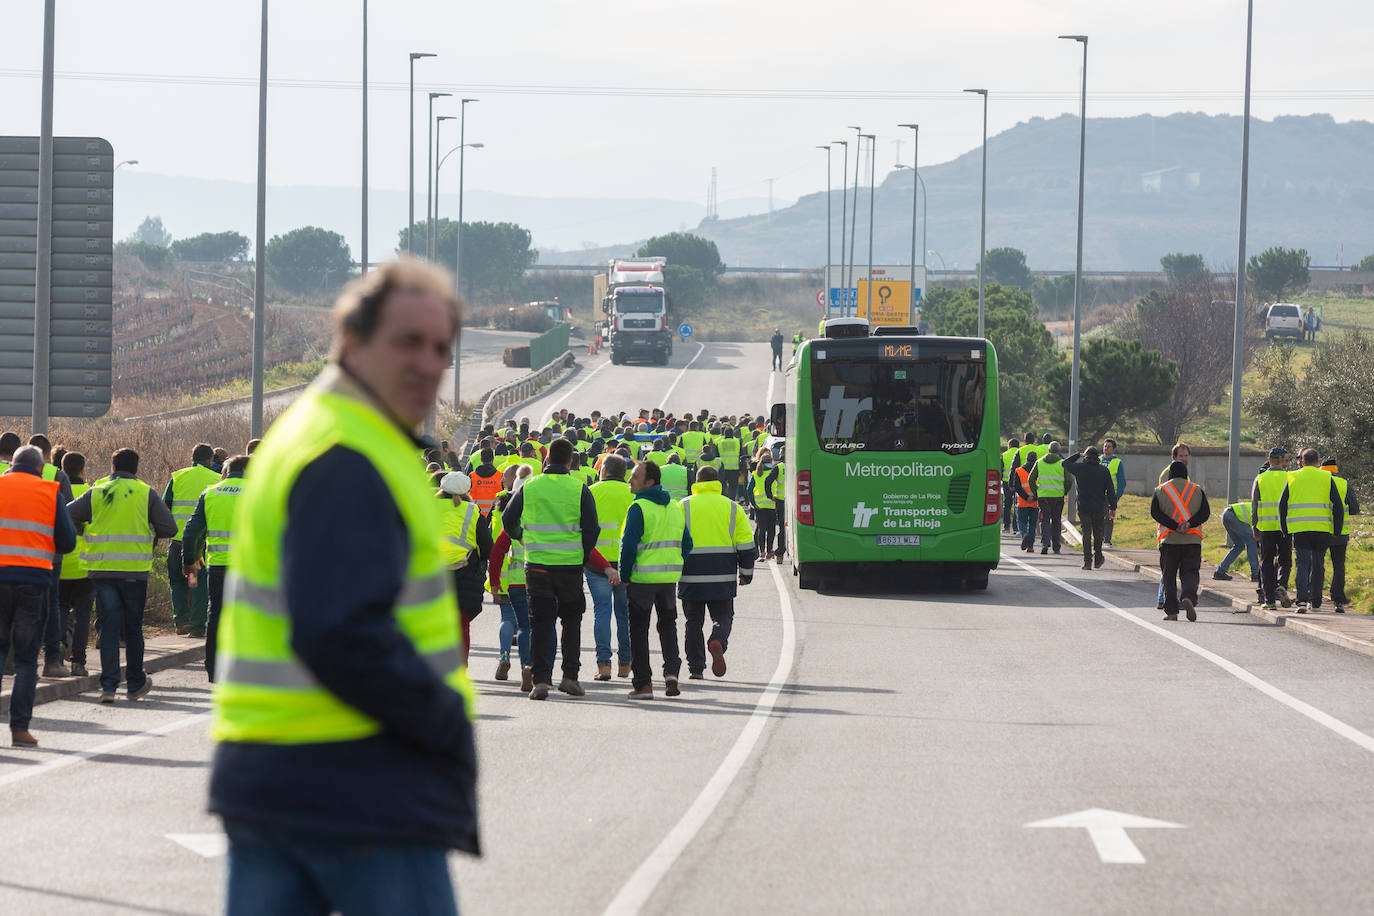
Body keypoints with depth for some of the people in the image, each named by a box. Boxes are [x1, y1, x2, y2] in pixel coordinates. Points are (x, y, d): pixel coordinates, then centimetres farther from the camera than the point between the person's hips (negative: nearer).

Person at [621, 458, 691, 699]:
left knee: (639, 629, 3)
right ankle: (671, 672, 1)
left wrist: (625, 577, -7)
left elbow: (628, 545, -16)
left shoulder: (638, 508, -13)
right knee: (668, 625, 18)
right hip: (670, 578, 6)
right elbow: (686, 543, 14)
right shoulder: (675, 507, 10)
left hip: (642, 579, -6)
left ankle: (643, 683, 2)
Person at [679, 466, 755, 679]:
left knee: (694, 621, 11)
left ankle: (696, 667, 8)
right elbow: (746, 545, 4)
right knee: (723, 617, 11)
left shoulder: (683, 507, 1)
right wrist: (746, 573, 15)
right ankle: (718, 642, -20)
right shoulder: (732, 508, 5)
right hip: (723, 578, 0)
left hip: (691, 576, 0)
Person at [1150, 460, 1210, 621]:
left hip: (1169, 540, 0)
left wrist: (1175, 526, -13)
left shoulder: (1161, 490, 6)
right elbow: (1205, 513, -3)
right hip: (1193, 540, 0)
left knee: (1169, 576, 8)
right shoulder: (1197, 490, 8)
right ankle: (1189, 597, -25)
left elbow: (1155, 512, -6)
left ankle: (1171, 611, 5)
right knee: (1190, 572, 4)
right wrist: (1189, 524, -13)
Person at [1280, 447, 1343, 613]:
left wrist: (1285, 530, 13)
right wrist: (1337, 530, 7)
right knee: (1318, 565, 14)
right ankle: (1315, 603, 20)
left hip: (1299, 529, 0)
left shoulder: (1293, 478, 8)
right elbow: (1338, 505, 0)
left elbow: (1282, 505, 6)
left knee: (1302, 564, -3)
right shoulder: (1327, 478, 6)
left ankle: (1302, 600, -22)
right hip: (1322, 529, 0)